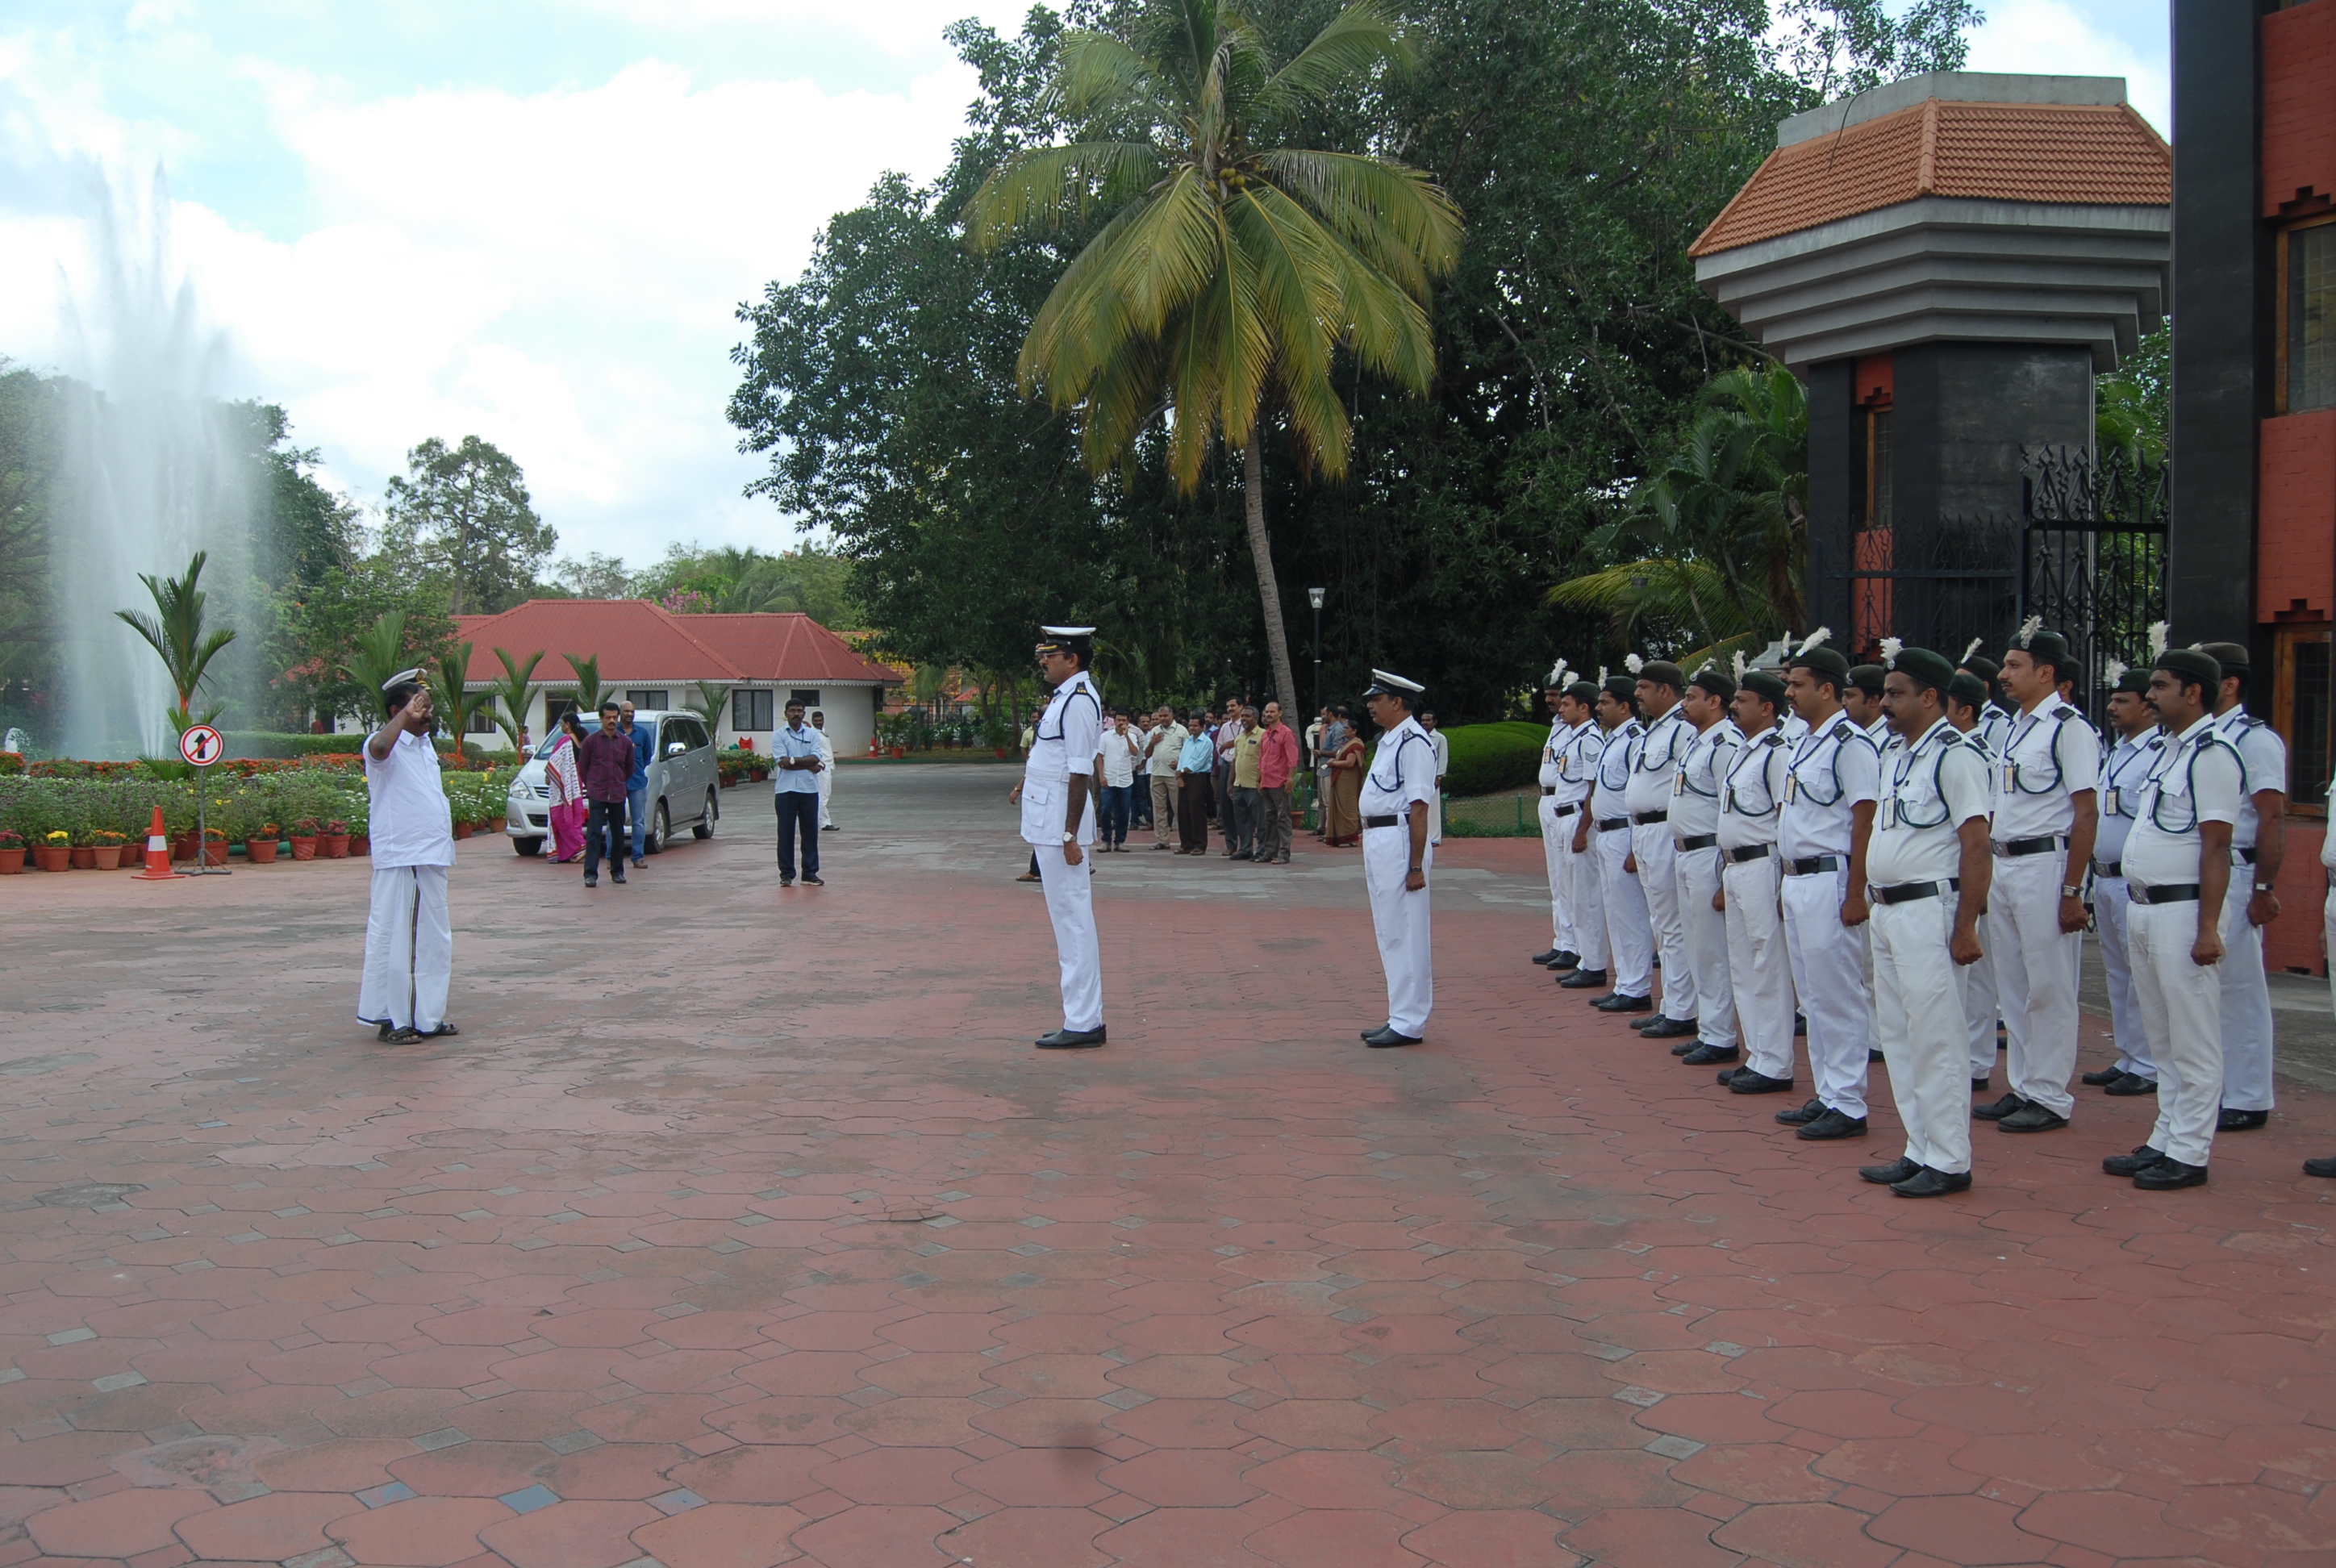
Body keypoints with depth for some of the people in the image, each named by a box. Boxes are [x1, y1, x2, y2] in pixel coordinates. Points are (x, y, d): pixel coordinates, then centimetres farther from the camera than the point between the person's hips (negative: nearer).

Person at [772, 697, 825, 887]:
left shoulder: (813, 734, 9)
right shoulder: (779, 735, 1)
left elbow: (815, 759, -5)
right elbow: (782, 762, -11)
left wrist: (793, 760, -14)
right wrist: (809, 765, -10)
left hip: (809, 790, 2)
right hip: (786, 790, -2)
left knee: (810, 832, 5)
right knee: (786, 833, 1)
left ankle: (810, 873, 11)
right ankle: (786, 874, 7)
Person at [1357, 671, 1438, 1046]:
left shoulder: (1413, 742, -16)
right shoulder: (1387, 740, 15)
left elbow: (1418, 808, -20)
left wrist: (1416, 865, -22)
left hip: (1399, 842, -11)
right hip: (1378, 843, 11)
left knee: (1404, 937, -4)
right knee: (1390, 936, 16)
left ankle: (1408, 1024, 3)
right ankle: (1400, 1017, 24)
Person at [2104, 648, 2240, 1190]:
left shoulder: (2211, 753, -14)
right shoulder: (2171, 749, 15)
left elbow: (2216, 846, -19)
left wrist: (2207, 929, -22)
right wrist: (2139, 908, 18)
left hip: (2183, 909, -10)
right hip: (2146, 908, 10)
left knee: (2194, 1042, -1)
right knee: (2162, 1039, 15)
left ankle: (2189, 1154, 5)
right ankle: (2165, 1141, 23)